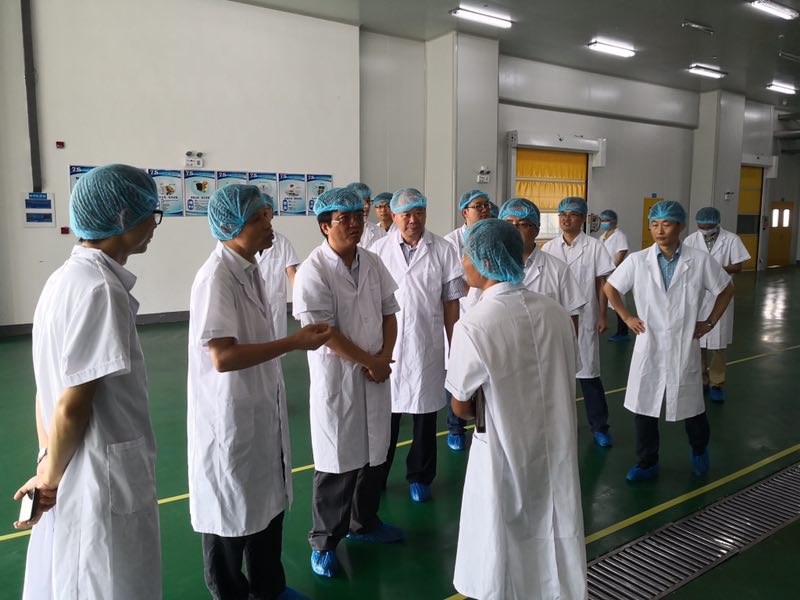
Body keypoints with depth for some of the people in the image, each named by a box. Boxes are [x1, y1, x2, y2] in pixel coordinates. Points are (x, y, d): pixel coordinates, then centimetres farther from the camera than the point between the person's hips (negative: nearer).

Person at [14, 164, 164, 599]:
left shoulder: (66, 278, 7)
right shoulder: (100, 288, -22)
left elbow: (49, 391, 8)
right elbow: (72, 406, -21)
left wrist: (48, 468, 10)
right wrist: (50, 479, -5)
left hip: (77, 481, 9)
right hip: (104, 484, -9)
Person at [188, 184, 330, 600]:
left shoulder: (249, 267, 6)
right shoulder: (216, 277, -22)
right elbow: (223, 357, -27)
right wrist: (294, 343, -24)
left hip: (262, 409, 9)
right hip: (230, 416, -9)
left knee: (269, 500, 21)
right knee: (231, 511, 12)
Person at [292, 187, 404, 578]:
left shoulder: (372, 263, 5)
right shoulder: (313, 271, -14)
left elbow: (389, 313, 9)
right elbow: (323, 330, -18)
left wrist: (384, 358, -6)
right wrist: (368, 361, -13)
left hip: (376, 374, 6)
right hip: (336, 378, -6)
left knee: (374, 453, 18)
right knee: (337, 463, 4)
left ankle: (364, 523, 40)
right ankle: (324, 542, 25)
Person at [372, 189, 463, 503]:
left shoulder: (442, 250, -2)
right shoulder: (380, 249, 1)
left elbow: (451, 302, 2)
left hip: (427, 345, 0)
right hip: (386, 343, 0)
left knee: (425, 412, 11)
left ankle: (419, 477, 29)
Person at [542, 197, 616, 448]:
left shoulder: (594, 246, -2)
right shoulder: (548, 248, 4)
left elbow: (601, 284, -1)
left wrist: (603, 316, -4)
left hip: (584, 319, -3)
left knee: (589, 373, 2)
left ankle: (599, 426, 16)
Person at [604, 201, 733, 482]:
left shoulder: (700, 261, -7)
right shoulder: (637, 261, -5)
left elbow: (726, 290, 8)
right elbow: (610, 288, 8)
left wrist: (710, 322, 3)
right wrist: (627, 317, 2)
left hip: (684, 347, 0)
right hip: (649, 346, 1)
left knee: (691, 405, 15)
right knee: (643, 405, 6)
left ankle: (699, 450, 45)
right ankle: (647, 463, 24)